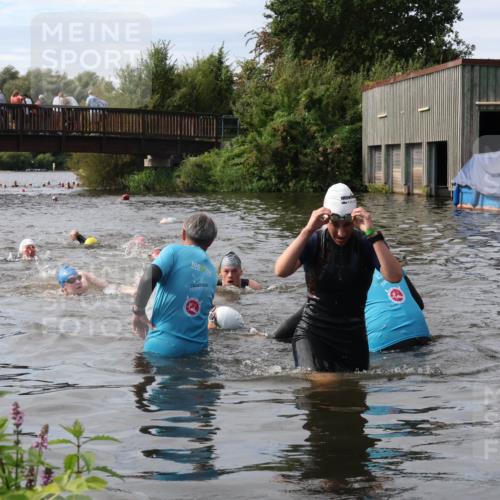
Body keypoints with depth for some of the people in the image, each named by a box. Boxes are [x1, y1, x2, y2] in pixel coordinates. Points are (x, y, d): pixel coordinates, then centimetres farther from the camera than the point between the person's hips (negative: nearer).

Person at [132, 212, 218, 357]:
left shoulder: (175, 251, -1)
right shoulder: (212, 271, 17)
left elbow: (148, 278, -17)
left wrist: (138, 311, -5)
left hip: (164, 346, -6)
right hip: (198, 348, 6)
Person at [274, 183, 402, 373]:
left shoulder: (366, 243, -5)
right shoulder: (314, 241, -6)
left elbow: (395, 277, -22)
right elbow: (281, 271, -22)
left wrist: (372, 234, -28)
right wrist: (308, 230, -28)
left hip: (353, 335, 2)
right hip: (313, 331, -2)